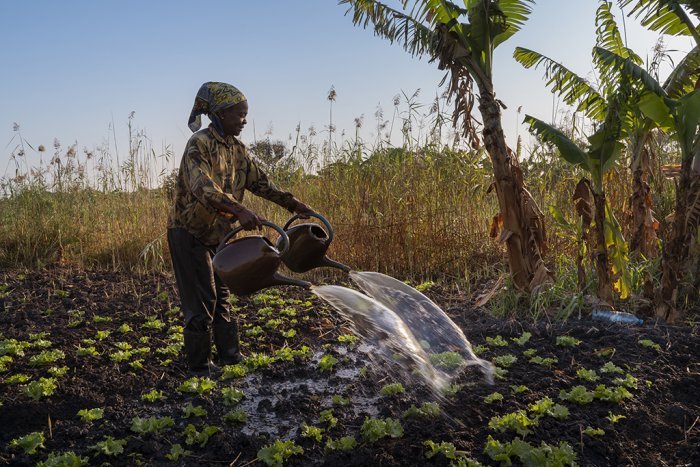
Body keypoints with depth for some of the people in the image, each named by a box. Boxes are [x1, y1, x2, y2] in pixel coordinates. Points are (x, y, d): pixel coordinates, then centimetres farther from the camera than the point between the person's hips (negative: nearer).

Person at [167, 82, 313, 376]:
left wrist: (291, 203, 5)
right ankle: (198, 367, 9)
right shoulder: (200, 144, -21)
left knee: (221, 295, 15)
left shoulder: (236, 148, 5)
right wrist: (239, 210, -50)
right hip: (189, 234, -8)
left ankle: (228, 354, 27)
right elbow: (202, 188, -37)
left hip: (216, 235, 8)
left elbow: (259, 182, 12)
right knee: (201, 301, -4)